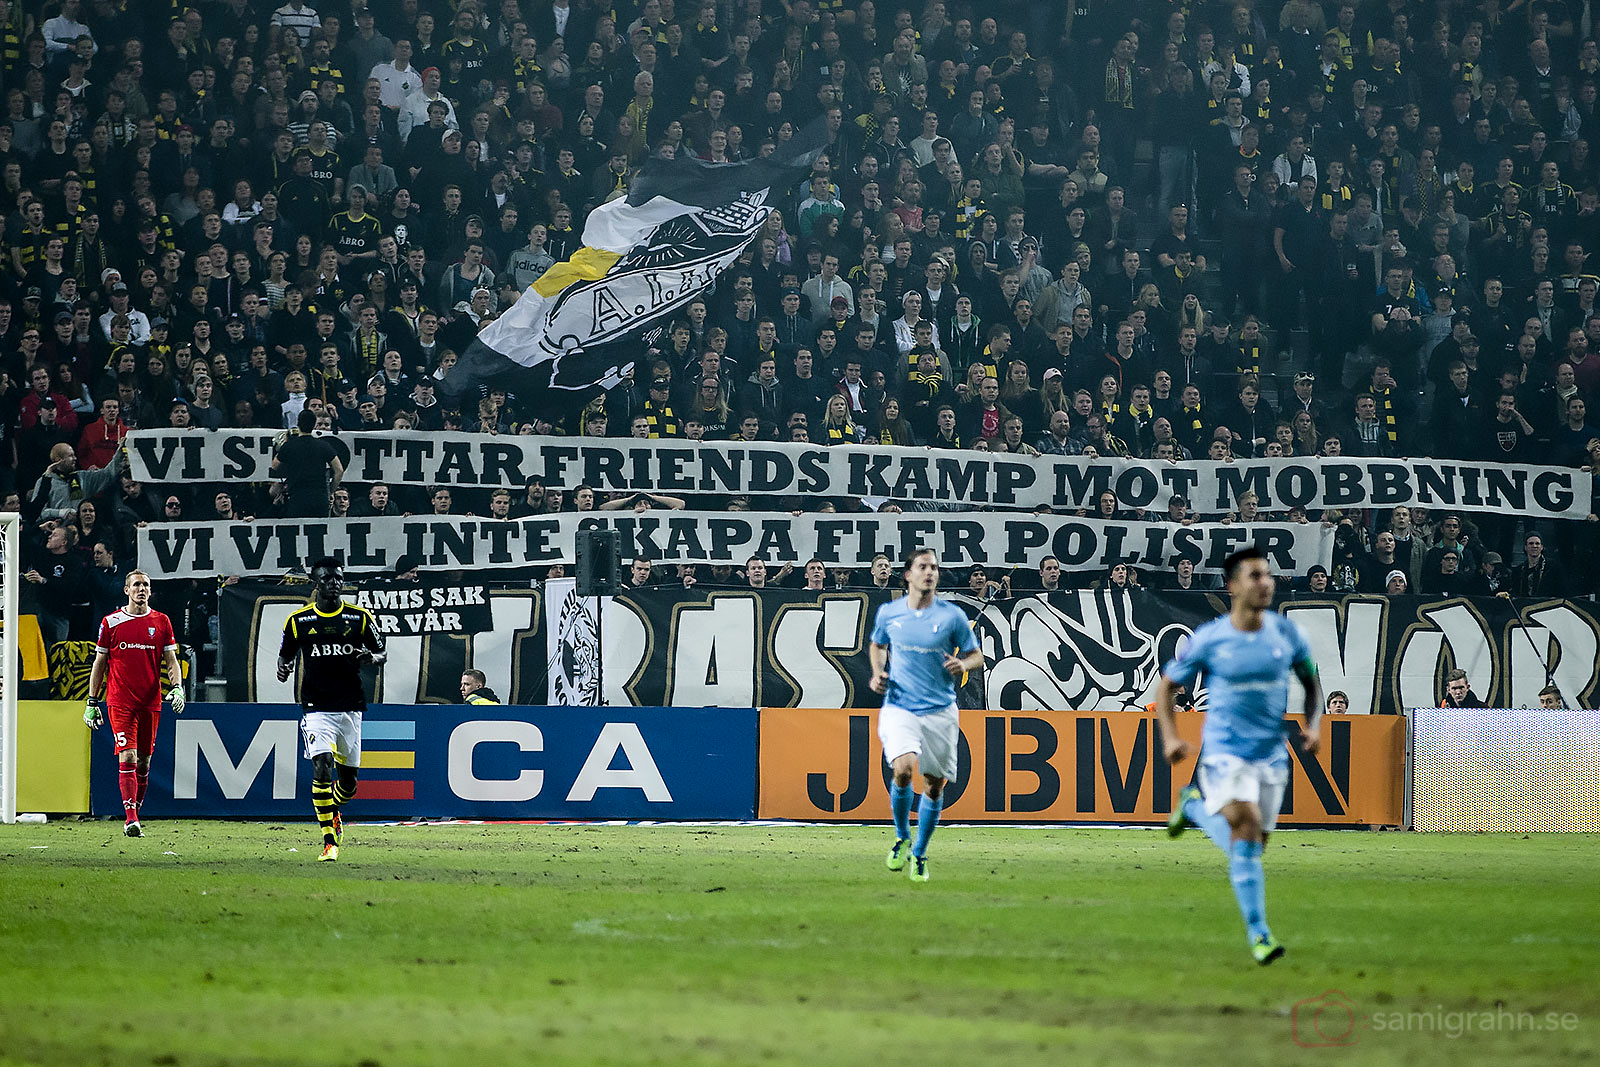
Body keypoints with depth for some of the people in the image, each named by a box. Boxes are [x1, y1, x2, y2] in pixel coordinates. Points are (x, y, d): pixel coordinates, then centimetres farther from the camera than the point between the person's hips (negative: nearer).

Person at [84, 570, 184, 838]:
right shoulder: (111, 622, 3)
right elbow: (99, 663, 9)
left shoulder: (161, 622, 7)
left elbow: (171, 662, 9)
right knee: (127, 757, -13)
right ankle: (130, 819, -17)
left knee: (144, 761, 8)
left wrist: (177, 688, -9)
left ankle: (135, 811, 23)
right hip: (120, 702, -2)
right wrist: (92, 702, 7)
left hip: (150, 702, 2)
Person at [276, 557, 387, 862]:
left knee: (348, 779, 8)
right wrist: (283, 669, -12)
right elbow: (285, 655, 12)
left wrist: (373, 657, -14)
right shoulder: (298, 620, 1)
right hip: (316, 708, -2)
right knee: (322, 767, -20)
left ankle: (333, 810, 43)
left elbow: (383, 654, 9)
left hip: (351, 707, 2)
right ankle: (329, 842, -17)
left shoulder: (360, 617, 3)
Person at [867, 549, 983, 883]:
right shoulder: (888, 613, 3)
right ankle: (902, 838, 2)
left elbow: (976, 655, 7)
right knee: (903, 769, -24)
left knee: (934, 786, 3)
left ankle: (919, 855, 24)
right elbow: (877, 646, 22)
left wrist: (964, 665, -15)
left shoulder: (952, 616, -2)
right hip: (899, 708, -1)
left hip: (940, 711, 1)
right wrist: (877, 673, 3)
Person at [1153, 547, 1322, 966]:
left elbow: (1311, 681, 15)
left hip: (1272, 754, 4)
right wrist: (1171, 738, -9)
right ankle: (1258, 934, -12)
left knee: (1252, 843, 9)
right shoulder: (1209, 639, -8)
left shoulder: (1286, 633, 0)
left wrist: (1313, 725, -2)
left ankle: (1195, 807, 38)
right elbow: (1166, 686, 4)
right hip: (1225, 752, -4)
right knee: (1246, 832, -21)